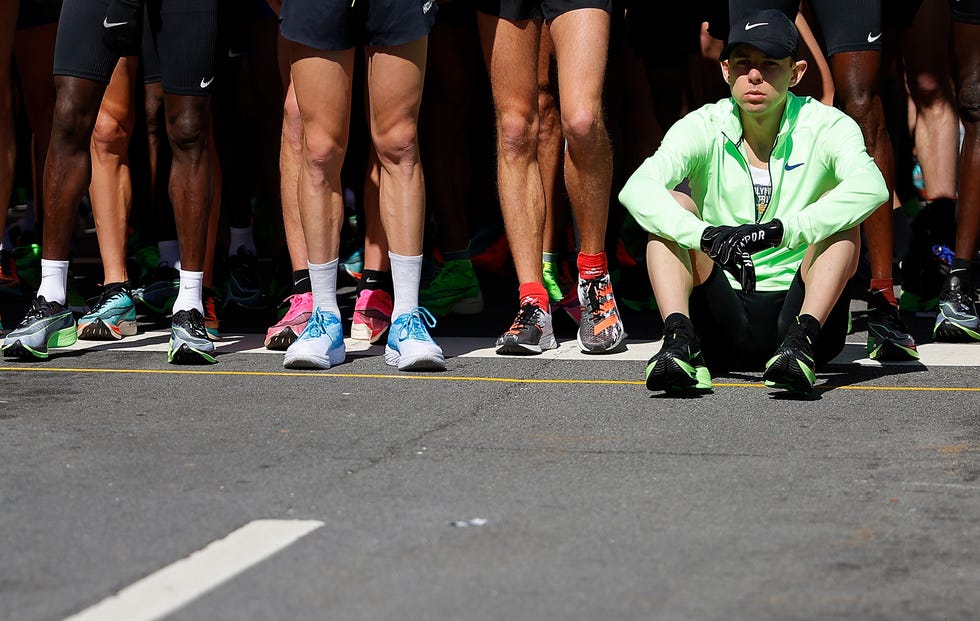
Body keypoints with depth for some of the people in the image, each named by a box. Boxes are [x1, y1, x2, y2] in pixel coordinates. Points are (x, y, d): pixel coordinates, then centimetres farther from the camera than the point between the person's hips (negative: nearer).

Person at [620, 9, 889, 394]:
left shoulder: (827, 128, -3)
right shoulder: (702, 128, 0)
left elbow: (871, 187, -26)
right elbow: (637, 189, -20)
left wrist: (777, 231, -38)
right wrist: (706, 236, -38)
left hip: (796, 308, -1)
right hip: (722, 322, 1)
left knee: (836, 210, -19)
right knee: (673, 206, -16)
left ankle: (801, 341, -38)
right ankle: (680, 341, -35)